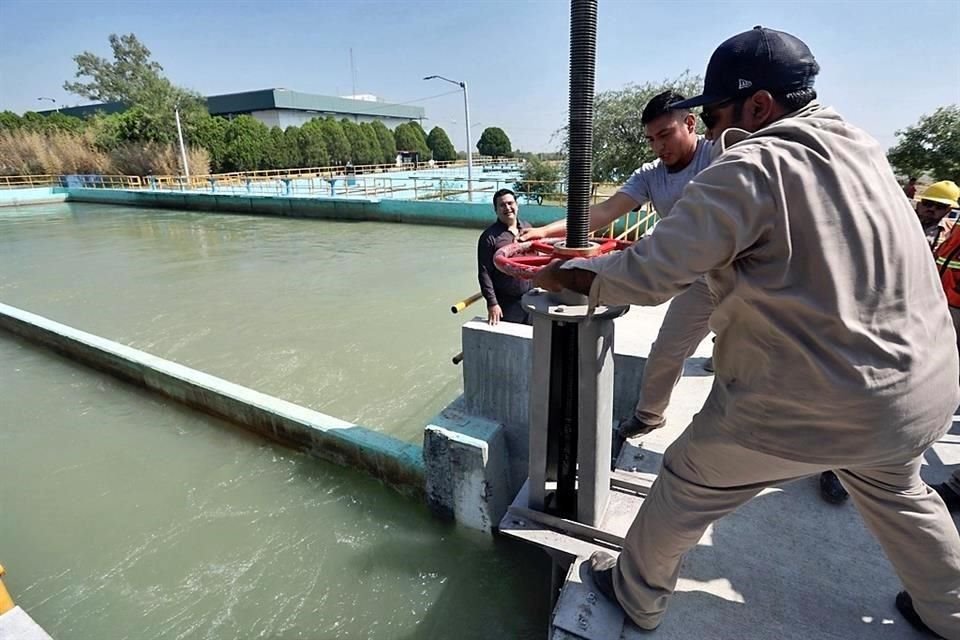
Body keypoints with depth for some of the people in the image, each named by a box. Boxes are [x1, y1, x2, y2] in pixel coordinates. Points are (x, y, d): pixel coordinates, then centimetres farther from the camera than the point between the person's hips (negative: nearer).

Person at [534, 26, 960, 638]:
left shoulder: (751, 167, -19)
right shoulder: (863, 147, 7)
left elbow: (650, 276, -23)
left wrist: (561, 275, -9)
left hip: (809, 406, -7)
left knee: (687, 485, 13)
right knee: (897, 489, 35)